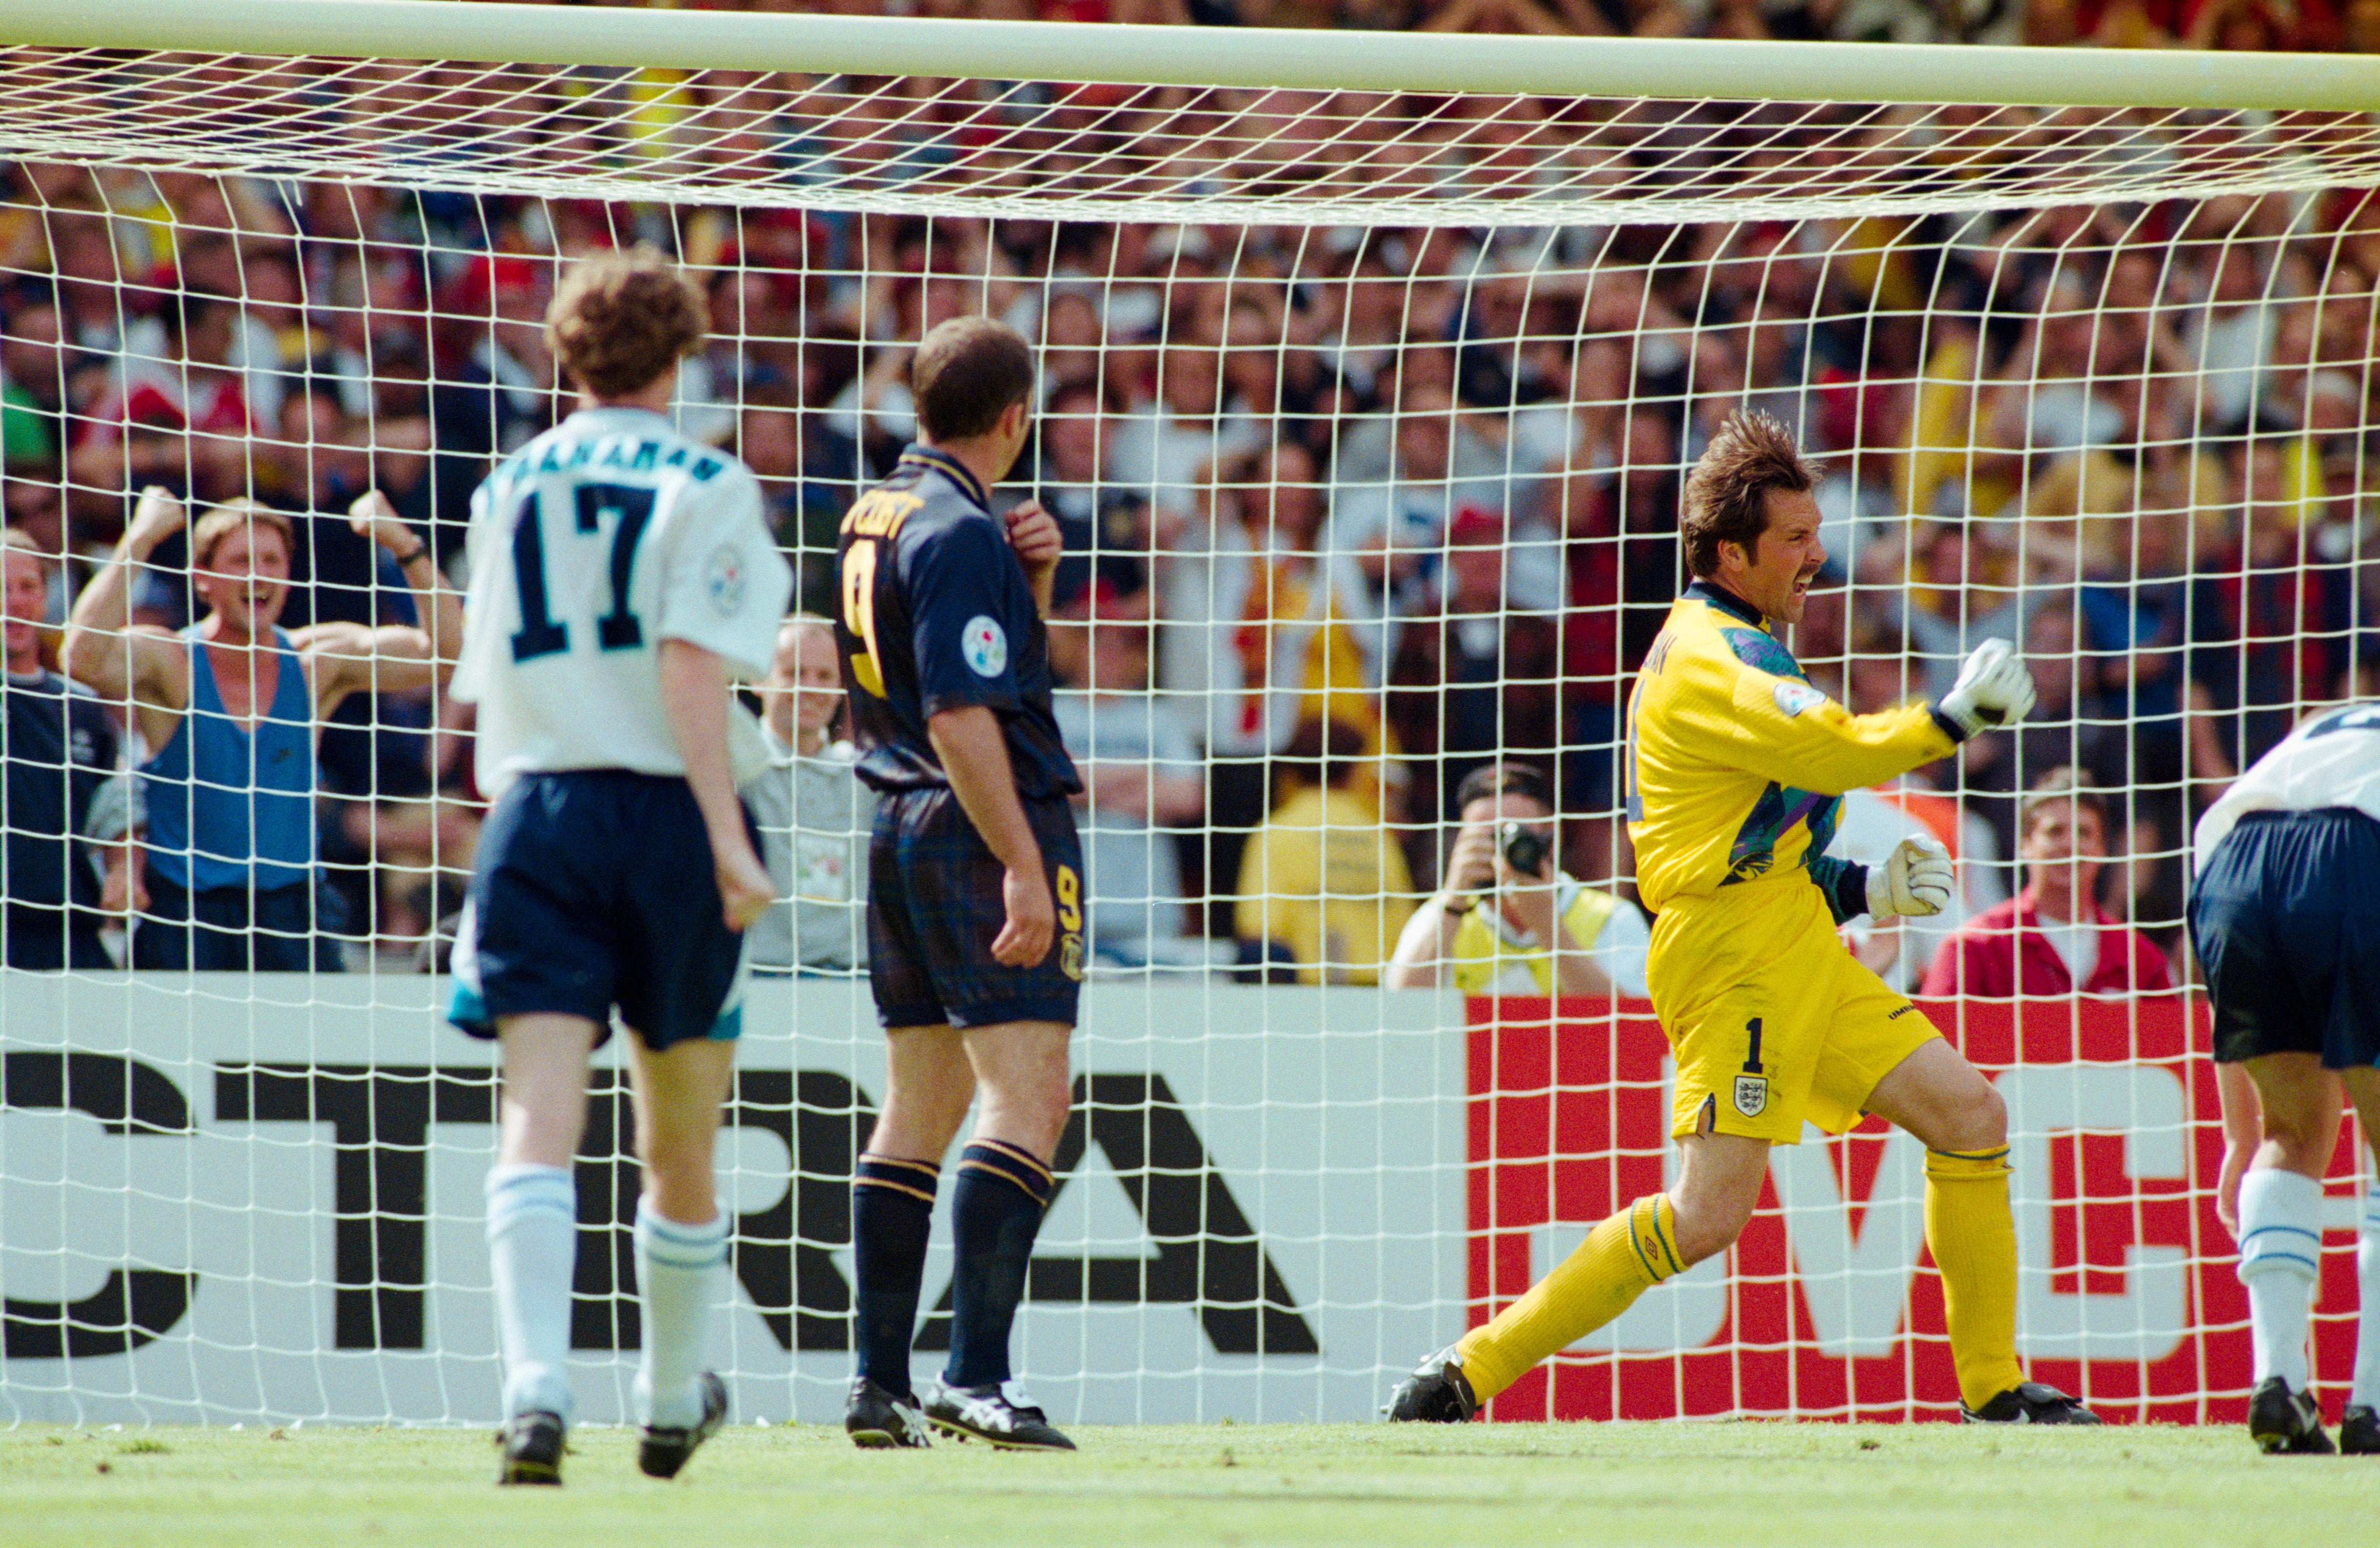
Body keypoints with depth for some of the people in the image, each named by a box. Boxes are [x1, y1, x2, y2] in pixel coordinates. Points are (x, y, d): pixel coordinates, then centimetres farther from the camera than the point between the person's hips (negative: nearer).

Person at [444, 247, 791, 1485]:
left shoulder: (510, 488, 14)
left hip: (531, 816, 2)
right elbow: (690, 663, -13)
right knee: (680, 1147, 14)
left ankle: (535, 1389, -31)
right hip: (664, 816, -2)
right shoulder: (704, 488, 0)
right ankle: (672, 1404, 30)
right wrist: (728, 834, -18)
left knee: (539, 1121, -10)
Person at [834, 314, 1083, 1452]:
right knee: (1025, 1103, -13)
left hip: (900, 830, 10)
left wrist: (1033, 574, 6)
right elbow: (962, 717, -21)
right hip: (982, 828, -10)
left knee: (916, 1111, 12)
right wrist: (1023, 865, -22)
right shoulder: (961, 533, -14)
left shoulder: (876, 517, 14)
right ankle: (975, 1375, -22)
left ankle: (879, 1381, 11)